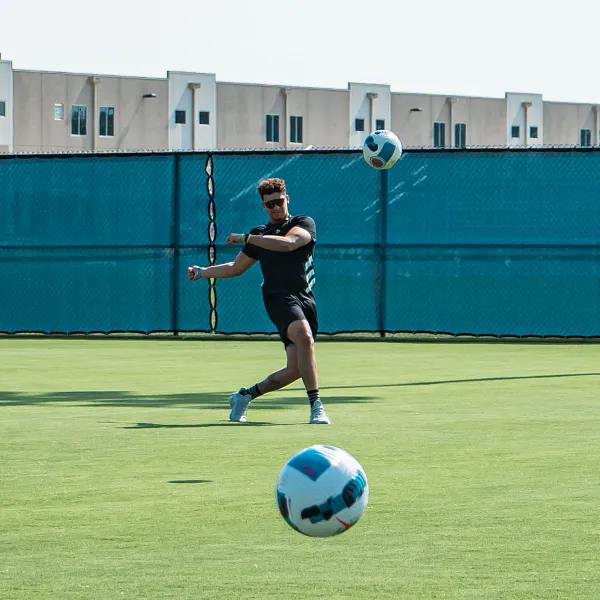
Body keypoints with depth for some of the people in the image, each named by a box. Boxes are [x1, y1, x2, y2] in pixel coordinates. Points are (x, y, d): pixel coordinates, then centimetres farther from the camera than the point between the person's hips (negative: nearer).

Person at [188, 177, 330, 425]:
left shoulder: (304, 223, 8)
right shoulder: (260, 234, 18)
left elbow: (288, 243, -14)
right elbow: (236, 268, 31)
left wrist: (246, 238, -12)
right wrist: (202, 272, 23)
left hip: (305, 300, 1)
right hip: (279, 297, -1)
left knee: (295, 370, -2)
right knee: (304, 335, -33)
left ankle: (245, 395, 22)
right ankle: (316, 405, -37)